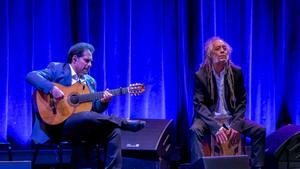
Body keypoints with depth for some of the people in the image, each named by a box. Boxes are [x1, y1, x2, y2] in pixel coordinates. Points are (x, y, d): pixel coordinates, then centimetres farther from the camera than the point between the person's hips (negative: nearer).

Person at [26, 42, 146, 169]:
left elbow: (93, 109, 17)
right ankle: (126, 124, -20)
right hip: (59, 122, -6)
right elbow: (31, 76, -10)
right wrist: (52, 88, -25)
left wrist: (103, 102, -6)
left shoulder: (90, 81, 21)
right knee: (86, 116, -36)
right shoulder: (57, 69, 4)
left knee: (114, 131, -19)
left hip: (85, 127, 6)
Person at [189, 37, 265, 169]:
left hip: (231, 118, 3)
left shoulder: (236, 72, -1)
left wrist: (235, 125, -15)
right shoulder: (200, 75, -9)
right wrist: (216, 128, -28)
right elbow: (199, 105, -15)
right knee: (195, 130, -34)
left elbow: (241, 102, 2)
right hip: (209, 118, -3)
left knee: (259, 130, -17)